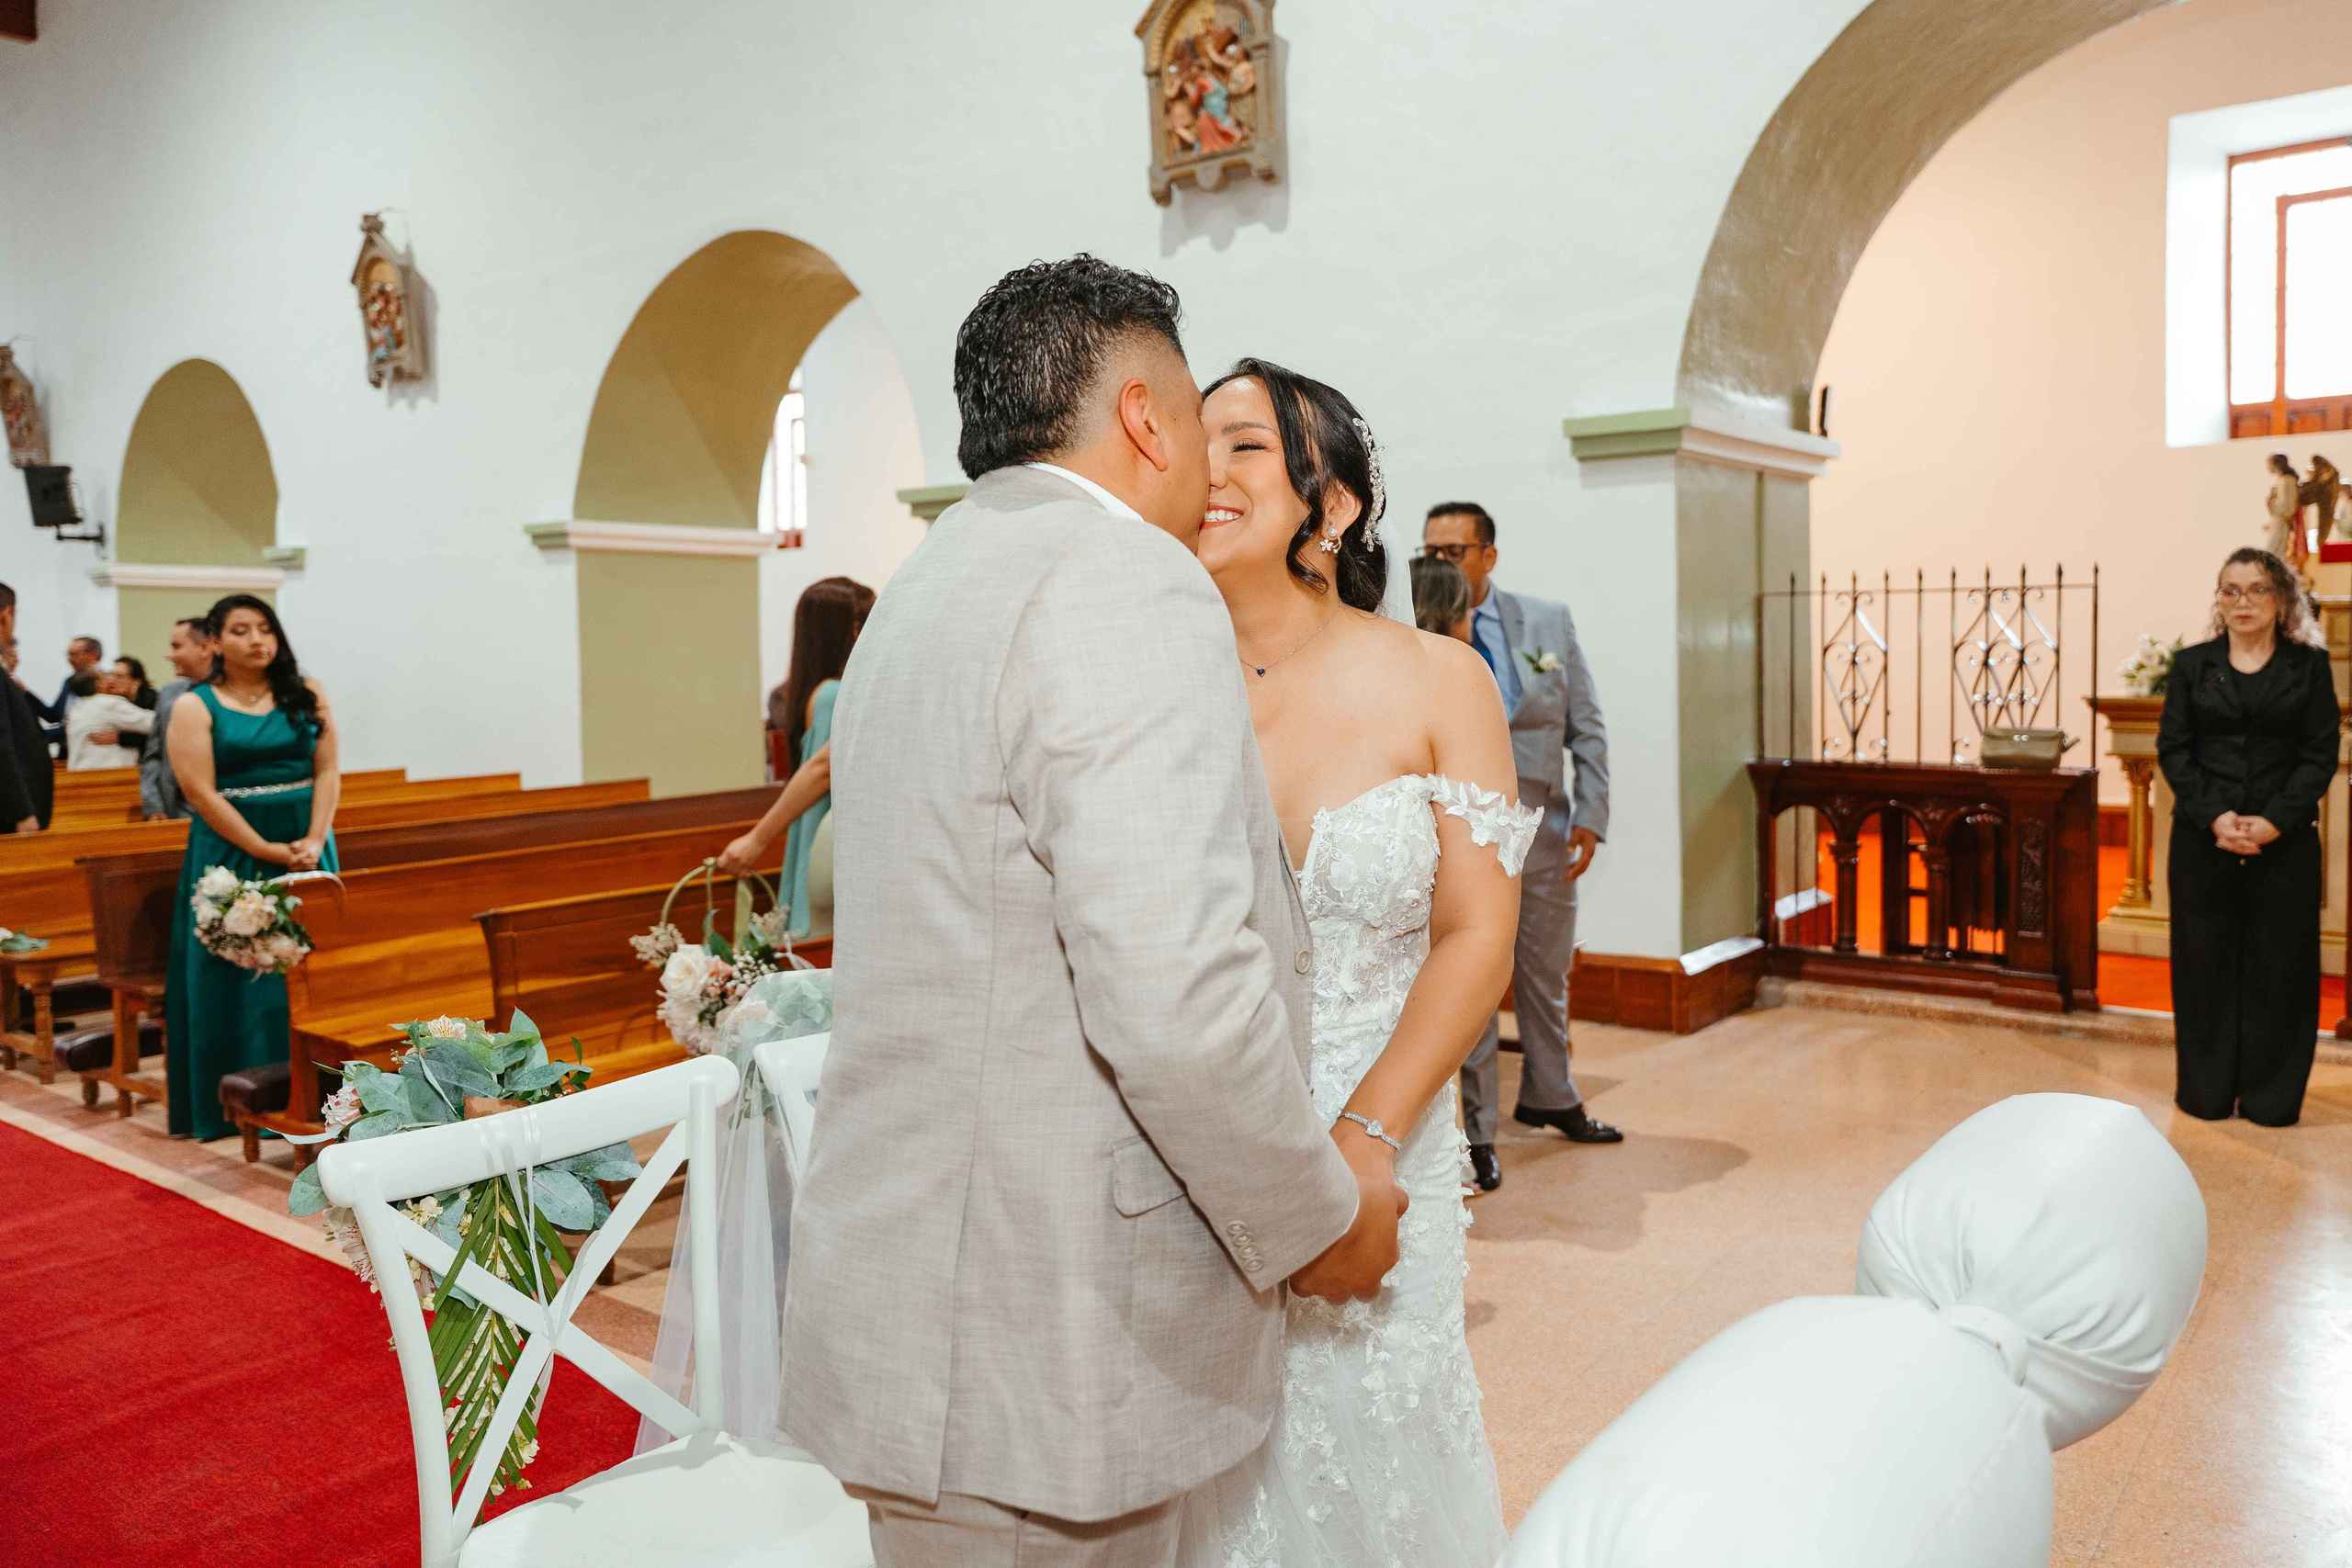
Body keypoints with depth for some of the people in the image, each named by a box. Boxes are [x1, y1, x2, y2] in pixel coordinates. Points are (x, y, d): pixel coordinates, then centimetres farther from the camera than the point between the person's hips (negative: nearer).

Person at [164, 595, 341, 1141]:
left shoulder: (306, 695, 6)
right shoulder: (194, 706, -2)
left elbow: (327, 770, 1)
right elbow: (200, 792, -10)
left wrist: (314, 840, -13)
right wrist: (268, 851, -15)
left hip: (306, 847, 3)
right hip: (232, 849, -2)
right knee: (239, 976, 1)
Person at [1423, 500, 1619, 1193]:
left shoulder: (1549, 622, 4)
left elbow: (1586, 726, 6)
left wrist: (1590, 814, -1)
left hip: (1544, 828, 4)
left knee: (1547, 975, 18)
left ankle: (1549, 1097, 39)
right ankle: (1475, 1129, 16)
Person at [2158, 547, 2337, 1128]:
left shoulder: (2309, 665, 4)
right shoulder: (2192, 665, 6)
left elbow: (2320, 754, -1)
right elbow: (2173, 750, 1)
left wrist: (2273, 822, -14)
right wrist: (2216, 817, -12)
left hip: (2284, 840, -1)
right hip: (2203, 839, 1)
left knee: (2278, 964, 3)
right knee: (2205, 960, 5)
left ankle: (2271, 1094, 13)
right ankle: (2207, 1089, 15)